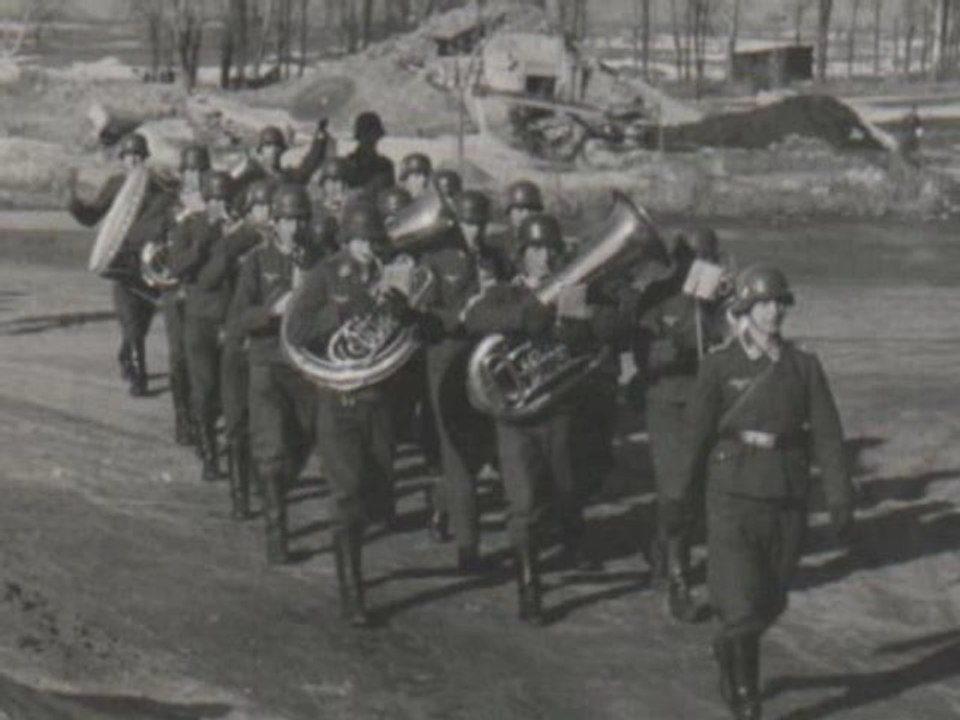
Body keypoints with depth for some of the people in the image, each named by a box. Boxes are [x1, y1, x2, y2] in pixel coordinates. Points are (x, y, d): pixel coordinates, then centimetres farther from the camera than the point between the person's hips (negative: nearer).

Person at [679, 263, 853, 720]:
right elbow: (697, 434, 0)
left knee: (770, 603, 14)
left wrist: (839, 498, -9)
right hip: (735, 497, -3)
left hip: (788, 500, 3)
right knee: (743, 606, -8)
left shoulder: (803, 366, 1)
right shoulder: (719, 367, -6)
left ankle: (729, 649, 44)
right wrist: (684, 496, 6)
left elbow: (828, 436, -2)